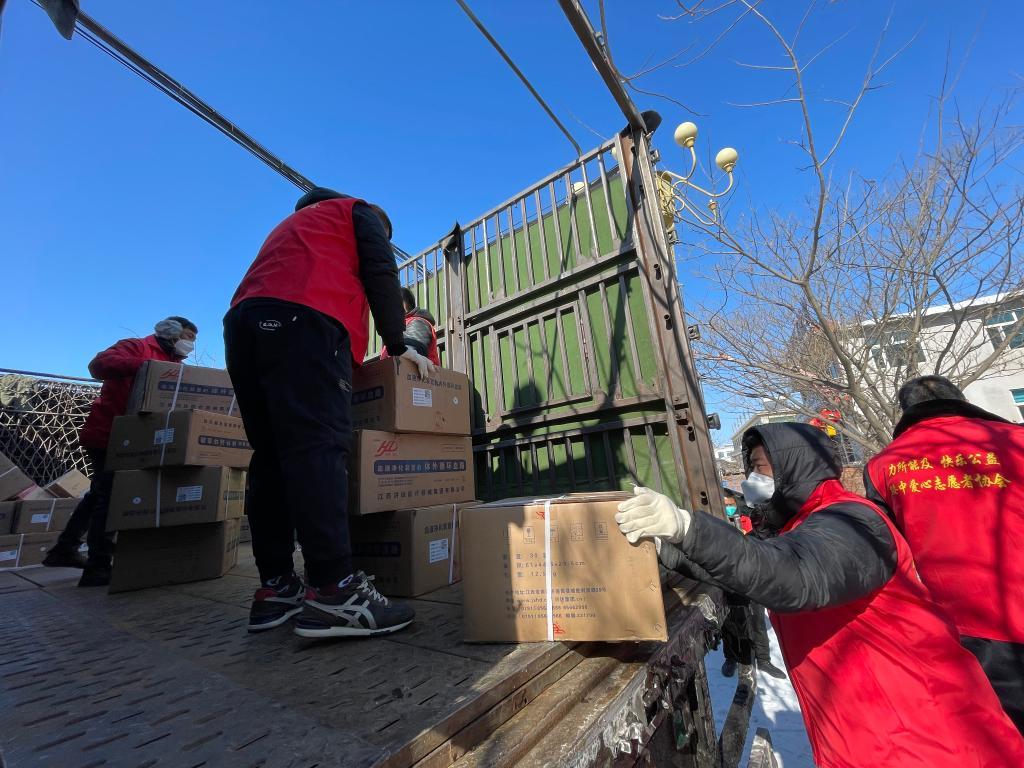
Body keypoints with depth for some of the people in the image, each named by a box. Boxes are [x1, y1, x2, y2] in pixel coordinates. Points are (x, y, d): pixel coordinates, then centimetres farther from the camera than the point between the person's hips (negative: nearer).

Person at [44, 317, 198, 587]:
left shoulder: (173, 364, 16)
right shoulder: (137, 347, -9)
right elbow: (99, 364, -26)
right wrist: (144, 365, -37)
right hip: (107, 433, -9)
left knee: (101, 493, 17)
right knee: (110, 496, -9)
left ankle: (64, 549, 31)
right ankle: (97, 567, -4)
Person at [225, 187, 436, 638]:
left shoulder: (295, 222, 43)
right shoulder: (359, 212, 23)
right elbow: (381, 273, 5)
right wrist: (399, 346, 8)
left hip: (245, 318, 8)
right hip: (302, 317, -7)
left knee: (271, 455, 2)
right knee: (318, 447, -19)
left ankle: (275, 588, 1)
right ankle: (333, 592, -22)